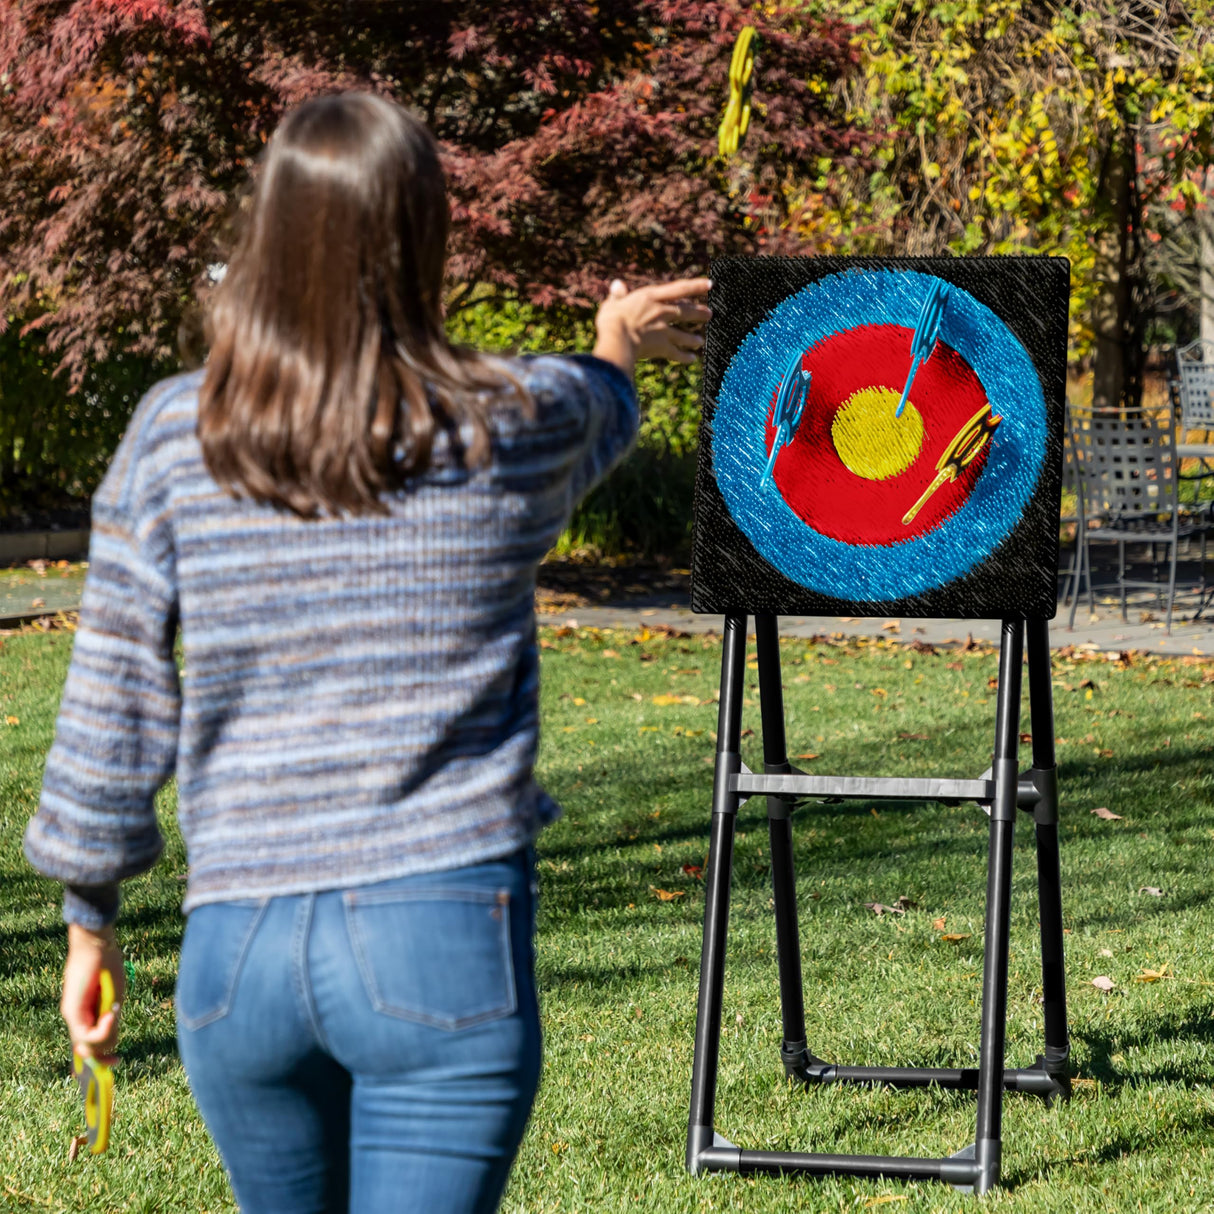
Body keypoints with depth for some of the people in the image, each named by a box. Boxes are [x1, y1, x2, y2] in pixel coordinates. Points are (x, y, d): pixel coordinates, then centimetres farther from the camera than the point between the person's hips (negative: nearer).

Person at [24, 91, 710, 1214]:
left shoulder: (172, 437, -2)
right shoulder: (514, 424, -4)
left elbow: (110, 706, 1)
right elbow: (597, 421, 22)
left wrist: (89, 924, 14)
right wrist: (618, 353, 46)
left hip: (236, 949, 3)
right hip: (444, 946, -3)